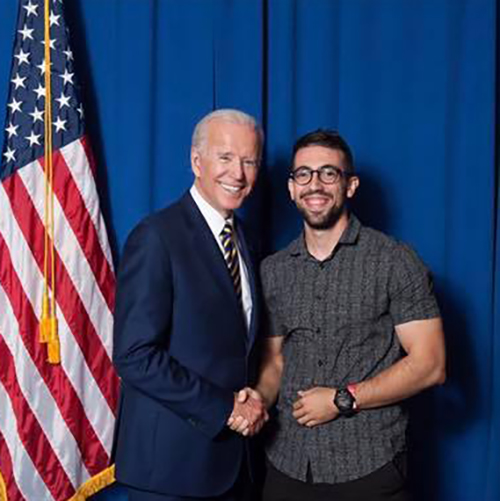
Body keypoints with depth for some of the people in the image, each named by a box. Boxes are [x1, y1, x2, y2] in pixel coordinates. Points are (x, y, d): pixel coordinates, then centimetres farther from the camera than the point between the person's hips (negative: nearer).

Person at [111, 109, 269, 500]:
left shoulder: (240, 236, 9)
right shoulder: (157, 236, -15)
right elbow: (135, 355, -20)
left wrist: (250, 404, 0)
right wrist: (223, 408, -16)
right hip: (171, 457, -7)